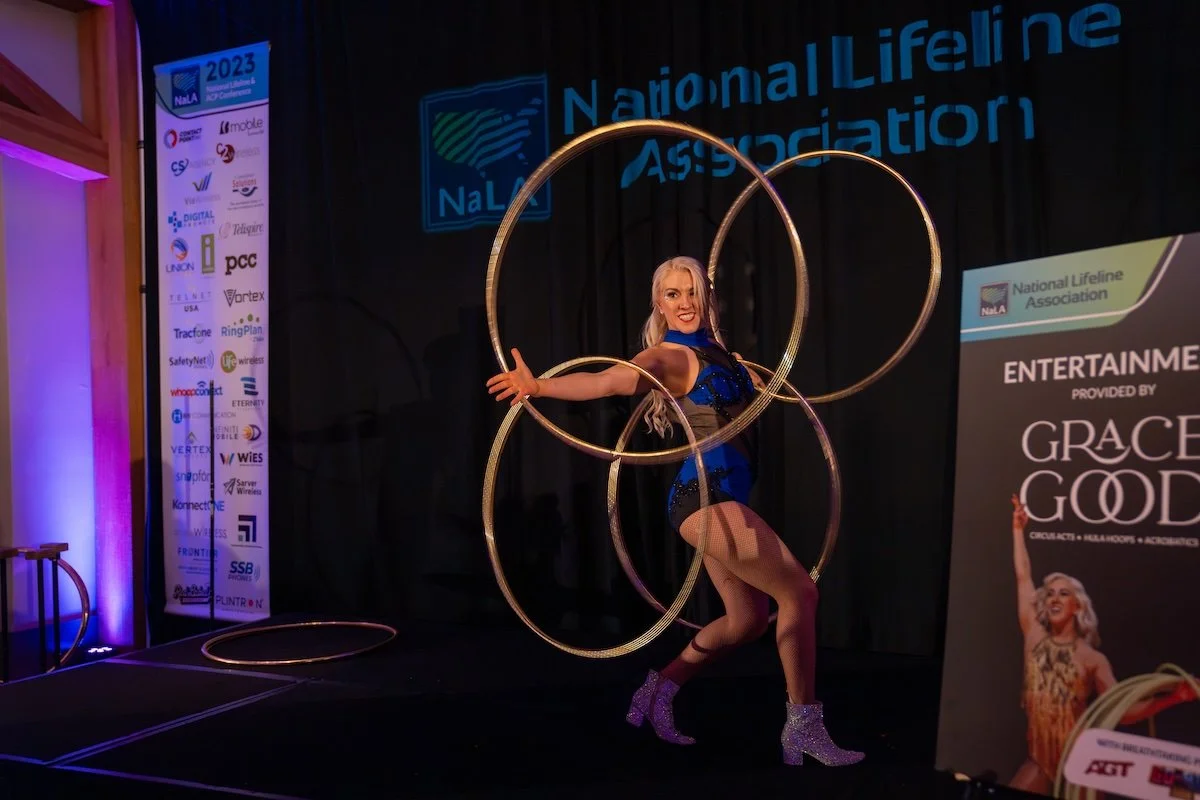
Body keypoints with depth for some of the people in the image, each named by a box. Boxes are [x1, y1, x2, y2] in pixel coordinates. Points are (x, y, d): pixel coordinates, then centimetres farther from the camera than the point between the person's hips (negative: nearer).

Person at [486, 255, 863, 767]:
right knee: (799, 591, -8)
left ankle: (659, 690, 28)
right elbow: (609, 380, -31)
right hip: (706, 495, -10)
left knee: (747, 619, 16)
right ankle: (803, 726, 2)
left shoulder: (714, 351, 14)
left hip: (721, 496, 10)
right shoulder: (673, 355, -12)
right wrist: (538, 386, -43)